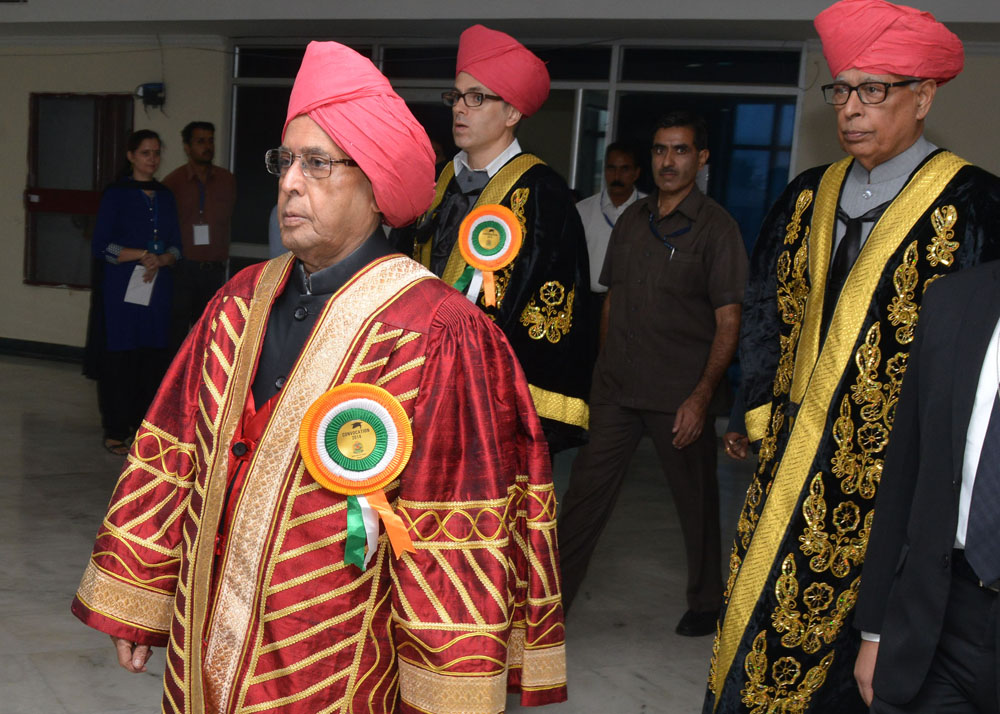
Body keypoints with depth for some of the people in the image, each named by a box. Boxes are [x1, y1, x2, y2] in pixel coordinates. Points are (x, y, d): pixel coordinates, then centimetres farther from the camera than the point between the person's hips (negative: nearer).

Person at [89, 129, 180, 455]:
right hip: (121, 290, -4)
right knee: (118, 358, -4)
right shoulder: (116, 193, 1)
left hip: (157, 290, 4)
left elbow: (176, 247, 13)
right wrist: (142, 254, -13)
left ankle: (142, 426, 10)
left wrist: (160, 260, -8)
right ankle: (115, 432, 4)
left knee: (152, 359, 1)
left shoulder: (165, 196, 14)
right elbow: (101, 246, -5)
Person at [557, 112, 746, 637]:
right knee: (586, 489, 2)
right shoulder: (632, 219, 11)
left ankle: (705, 603, 29)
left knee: (695, 497, 10)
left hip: (679, 395, -4)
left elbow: (728, 322, -10)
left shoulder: (716, 227, -6)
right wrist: (605, 367, 12)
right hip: (615, 387, 4)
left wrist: (701, 396, -18)